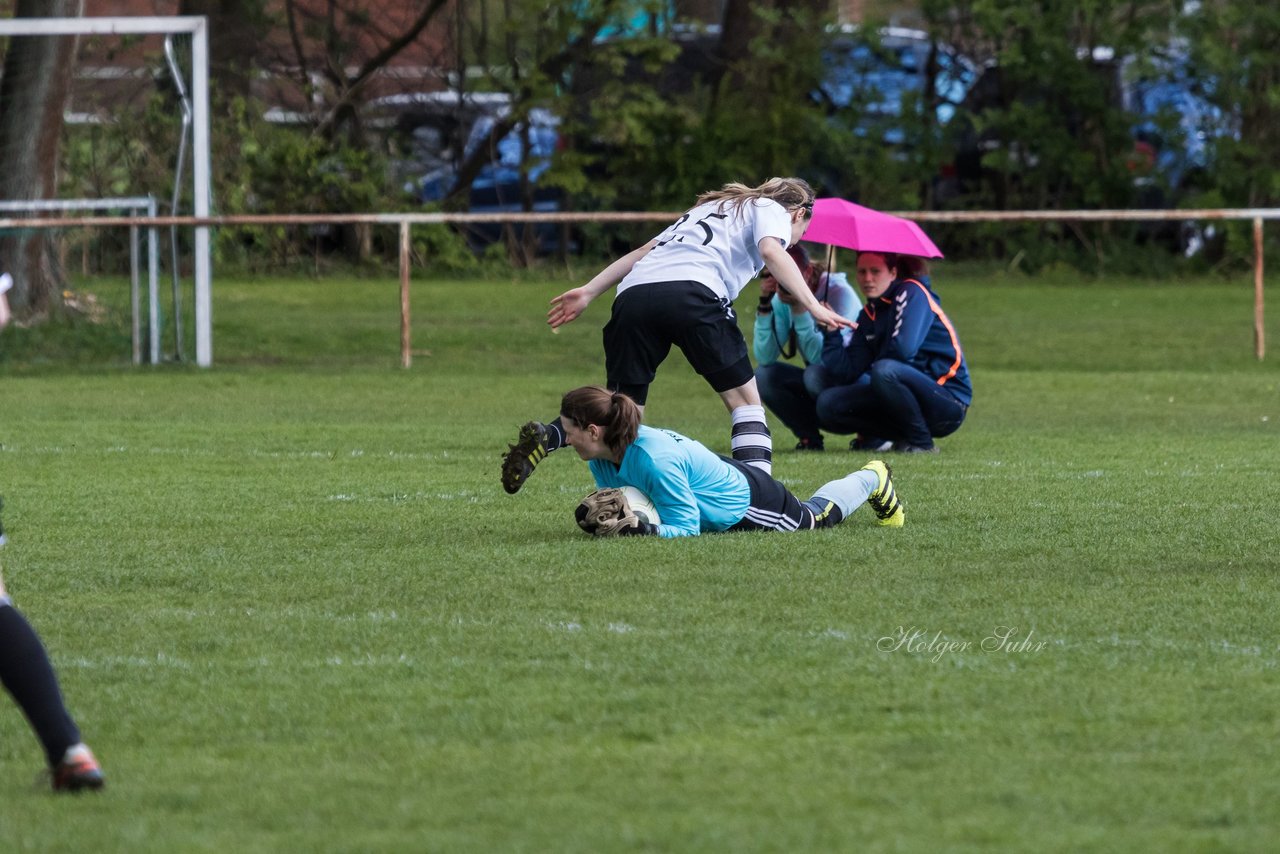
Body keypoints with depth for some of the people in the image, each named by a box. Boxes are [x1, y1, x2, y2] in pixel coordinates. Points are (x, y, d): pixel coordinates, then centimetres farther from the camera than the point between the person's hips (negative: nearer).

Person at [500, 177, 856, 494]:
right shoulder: (771, 210, 21)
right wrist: (813, 307, -10)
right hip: (692, 291, -6)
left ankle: (547, 437, -15)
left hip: (633, 294, 6)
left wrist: (589, 291, 29)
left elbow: (645, 251, 33)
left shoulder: (713, 208, 40)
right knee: (745, 399, 8)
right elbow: (772, 251, -2)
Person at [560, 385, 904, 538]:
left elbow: (686, 528, -37)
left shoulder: (655, 460, -43)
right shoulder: (602, 458, -18)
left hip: (750, 500, -6)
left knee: (819, 516, 24)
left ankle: (872, 479, 53)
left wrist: (639, 529, -53)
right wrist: (597, 518, -28)